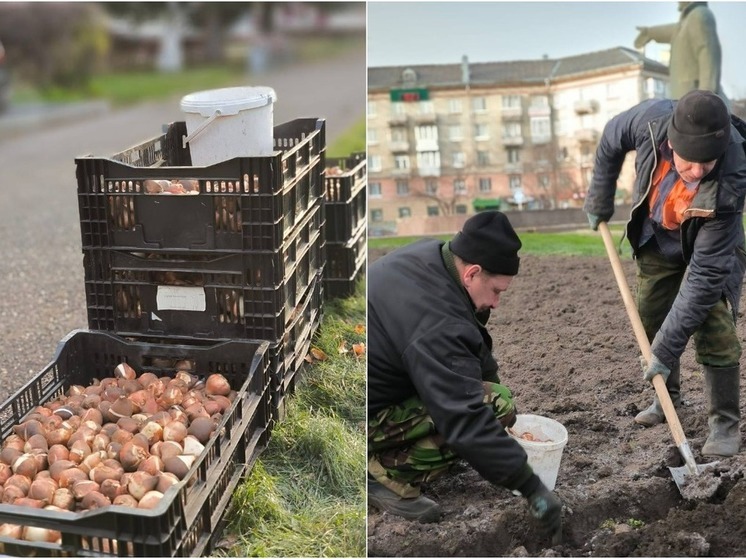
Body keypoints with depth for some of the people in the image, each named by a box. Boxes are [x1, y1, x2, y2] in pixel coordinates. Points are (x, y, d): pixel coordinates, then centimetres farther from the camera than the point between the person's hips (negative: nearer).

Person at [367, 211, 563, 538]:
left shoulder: (430, 253, -5)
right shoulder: (435, 327, -32)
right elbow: (469, 422, -32)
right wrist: (533, 489, -25)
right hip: (368, 415, -10)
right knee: (495, 406, -20)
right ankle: (387, 476, -9)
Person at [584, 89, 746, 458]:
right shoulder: (652, 119, -35)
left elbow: (707, 272, -38)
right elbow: (611, 139, -9)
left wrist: (668, 346, -37)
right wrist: (599, 200, -2)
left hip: (714, 246, -4)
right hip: (657, 240, 4)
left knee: (713, 330, -15)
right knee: (651, 322, 10)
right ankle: (666, 399, 31)